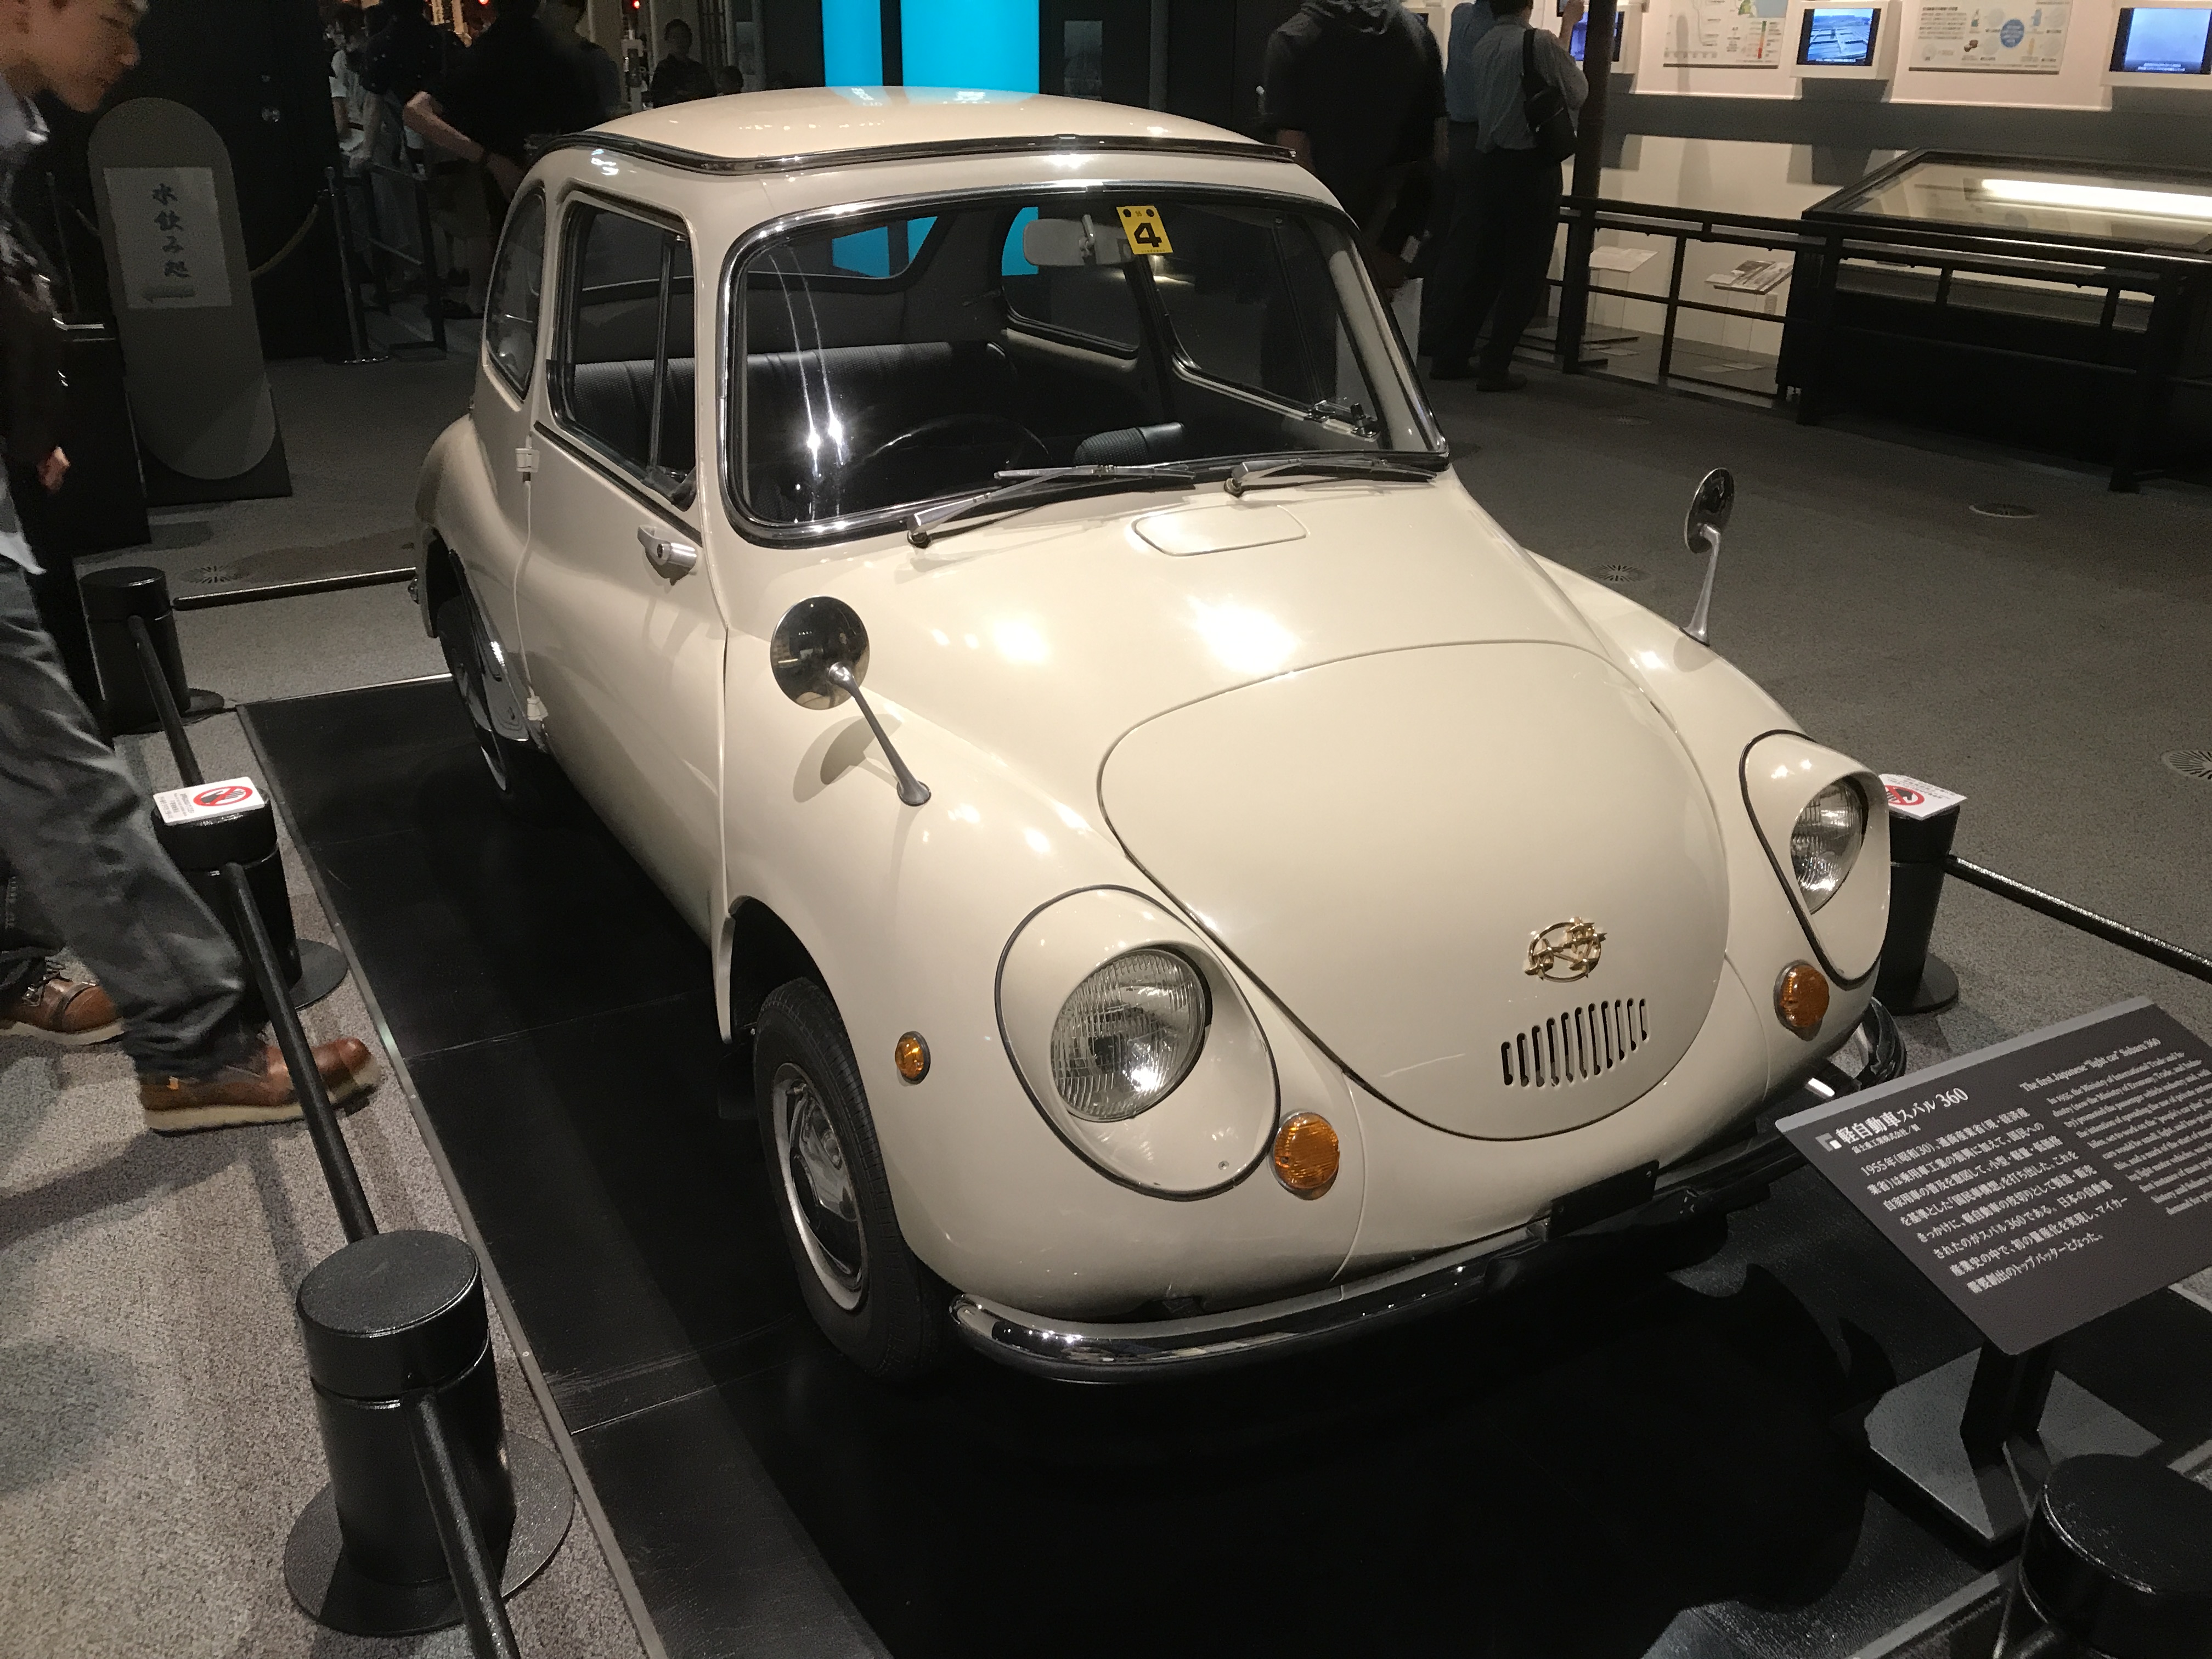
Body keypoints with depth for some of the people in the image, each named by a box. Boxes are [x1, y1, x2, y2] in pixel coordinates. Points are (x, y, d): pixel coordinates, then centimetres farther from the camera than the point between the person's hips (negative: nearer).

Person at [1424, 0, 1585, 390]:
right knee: (1523, 273, 1)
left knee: (1479, 266, 12)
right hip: (1531, 167, -6)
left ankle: (1448, 358, 12)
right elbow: (1577, 94, -1)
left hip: (1488, 163, 6)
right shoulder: (1541, 43, -12)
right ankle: (1494, 368, 1)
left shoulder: (1481, 47, 5)